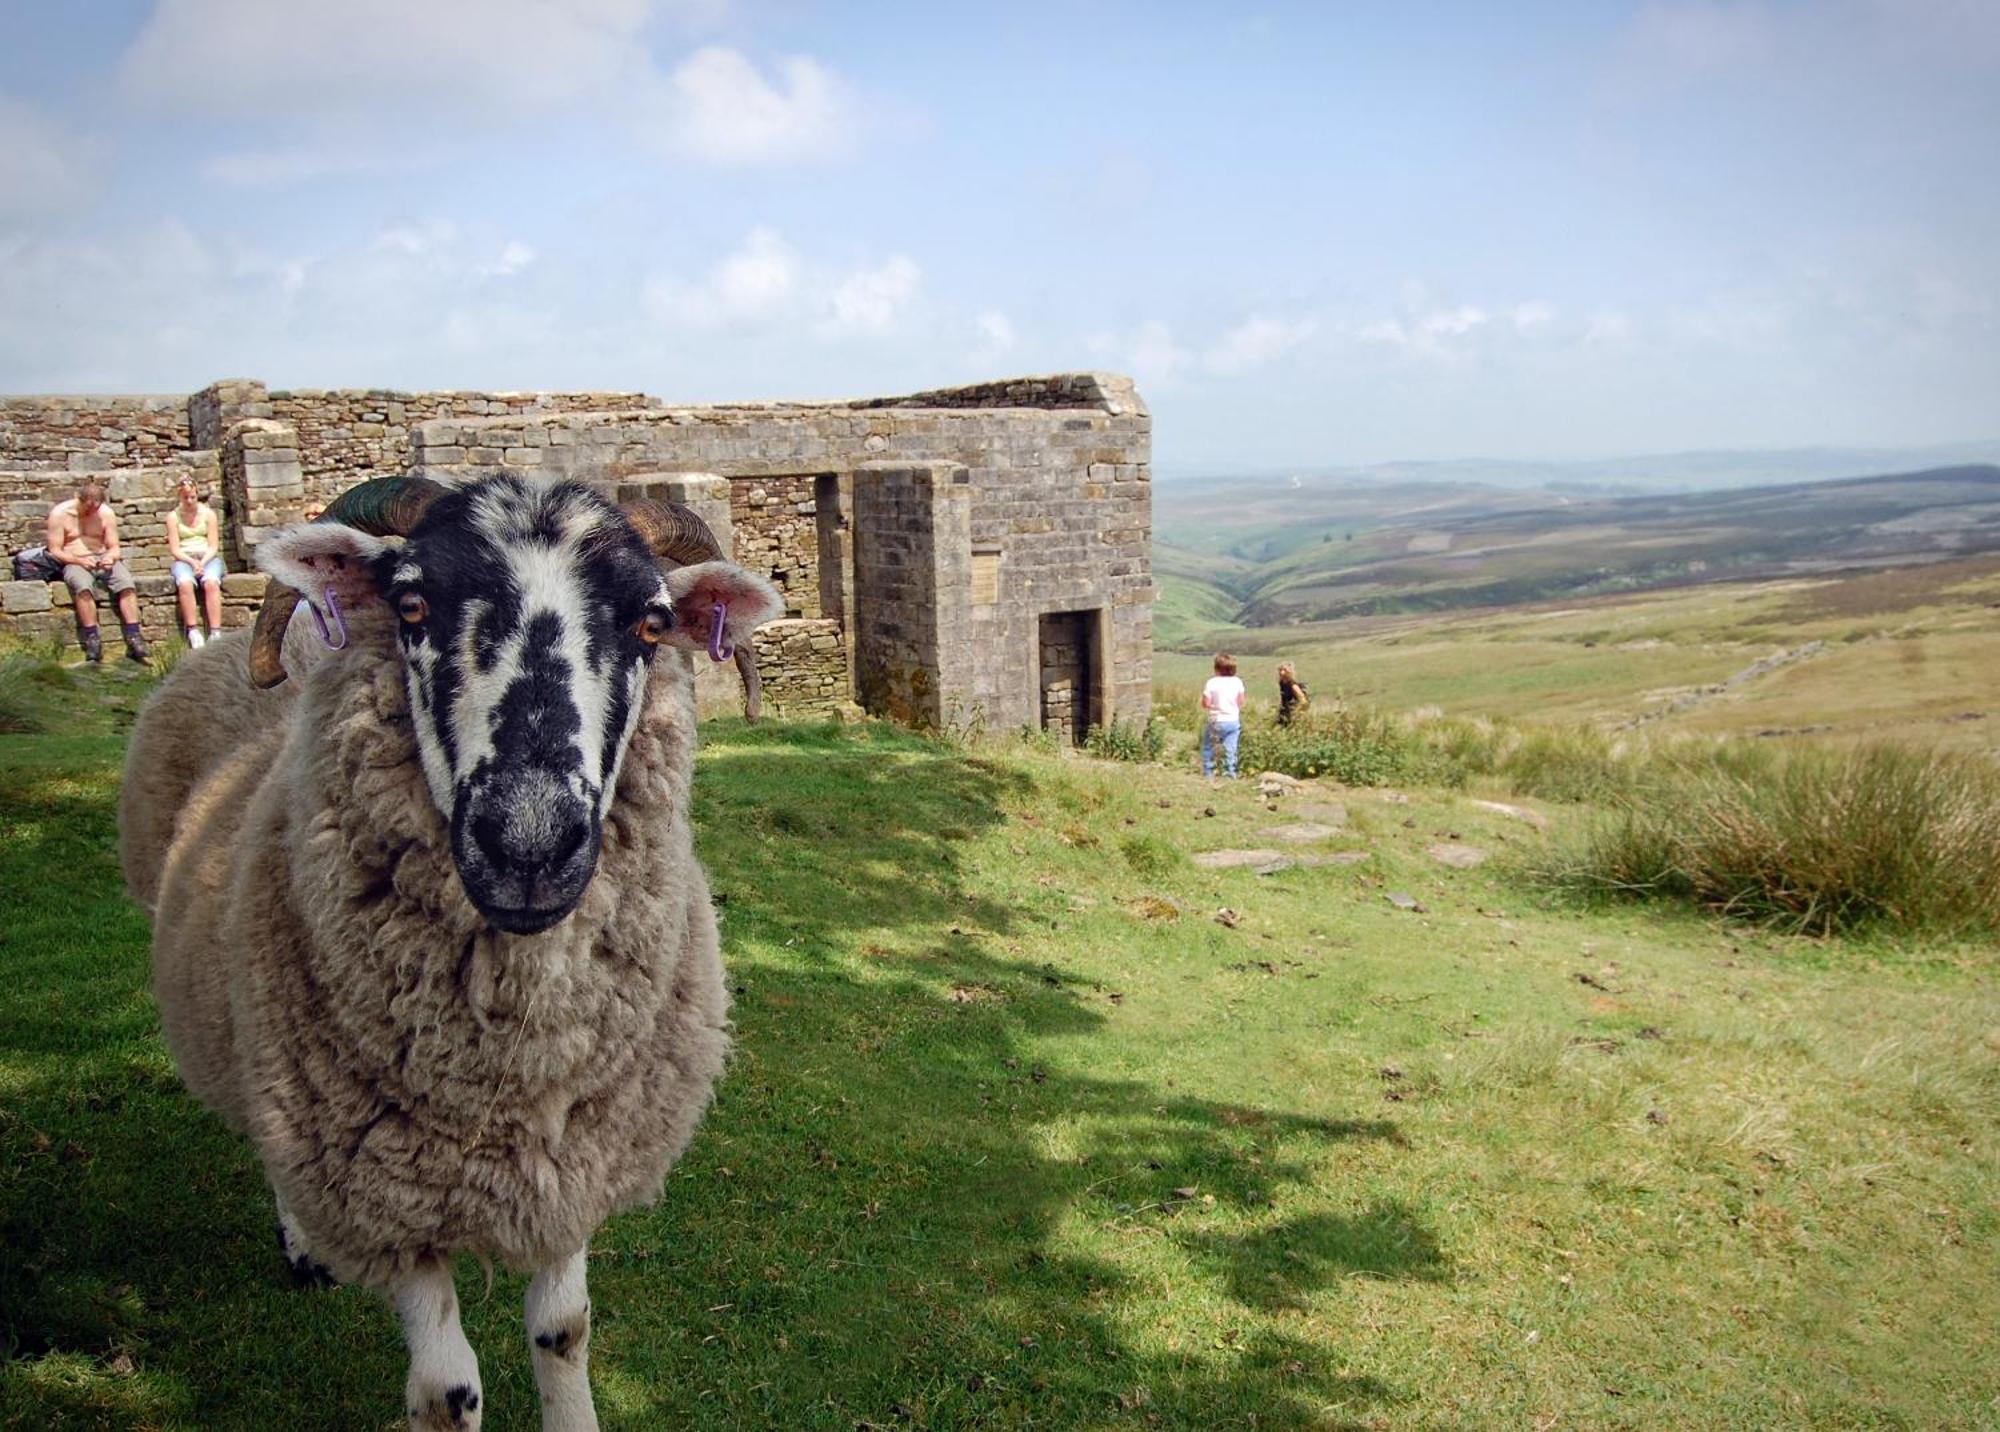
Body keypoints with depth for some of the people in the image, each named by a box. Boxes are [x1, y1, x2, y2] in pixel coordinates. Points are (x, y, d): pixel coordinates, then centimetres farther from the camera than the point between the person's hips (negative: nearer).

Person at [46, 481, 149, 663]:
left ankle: (133, 637, -33)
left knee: (126, 581, -28)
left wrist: (111, 557, -16)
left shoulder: (106, 514, 6)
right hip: (74, 562, -3)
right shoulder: (59, 514, -2)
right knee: (84, 585, -37)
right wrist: (79, 560, -21)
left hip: (103, 559, 3)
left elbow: (114, 547, 9)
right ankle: (92, 640, -35)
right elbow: (55, 551, -4)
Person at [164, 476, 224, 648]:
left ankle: (215, 632, -40)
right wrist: (192, 562, -15)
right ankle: (192, 630, -34)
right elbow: (174, 549, 3)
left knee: (211, 582, -34)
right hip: (184, 559, 0)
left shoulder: (208, 514, 11)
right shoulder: (173, 516, 9)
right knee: (185, 583, -36)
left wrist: (202, 562, -13)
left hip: (208, 558, 0)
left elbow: (213, 546, 5)